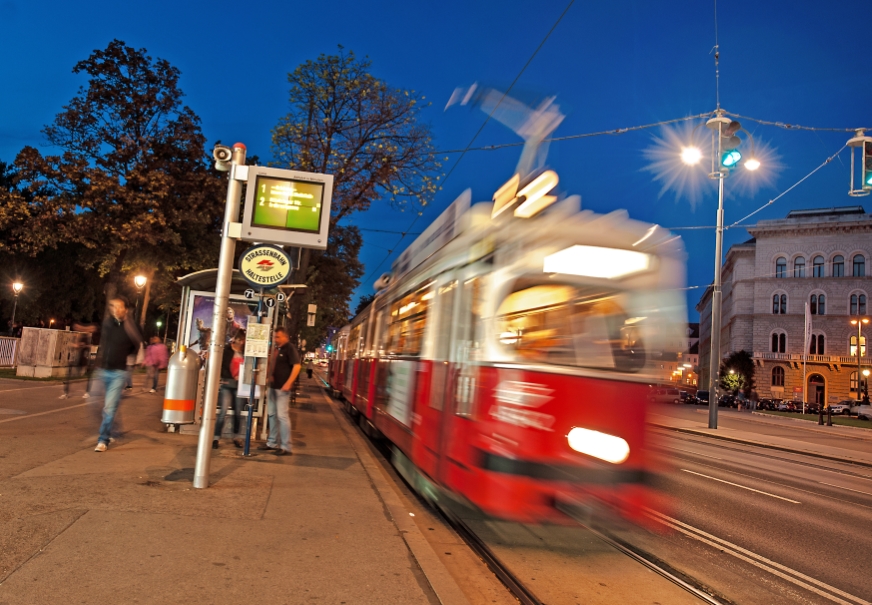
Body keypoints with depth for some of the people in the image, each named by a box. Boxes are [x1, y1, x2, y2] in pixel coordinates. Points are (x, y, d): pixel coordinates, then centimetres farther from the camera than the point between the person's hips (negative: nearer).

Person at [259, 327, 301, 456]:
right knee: (272, 415, 14)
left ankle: (286, 447, -4)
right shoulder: (277, 349, 13)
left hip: (282, 388, -9)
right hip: (272, 386, 9)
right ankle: (272, 442, 24)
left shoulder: (290, 349, -11)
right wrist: (269, 379, 17)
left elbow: (297, 366, -19)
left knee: (282, 416, -8)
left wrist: (288, 383, -24)